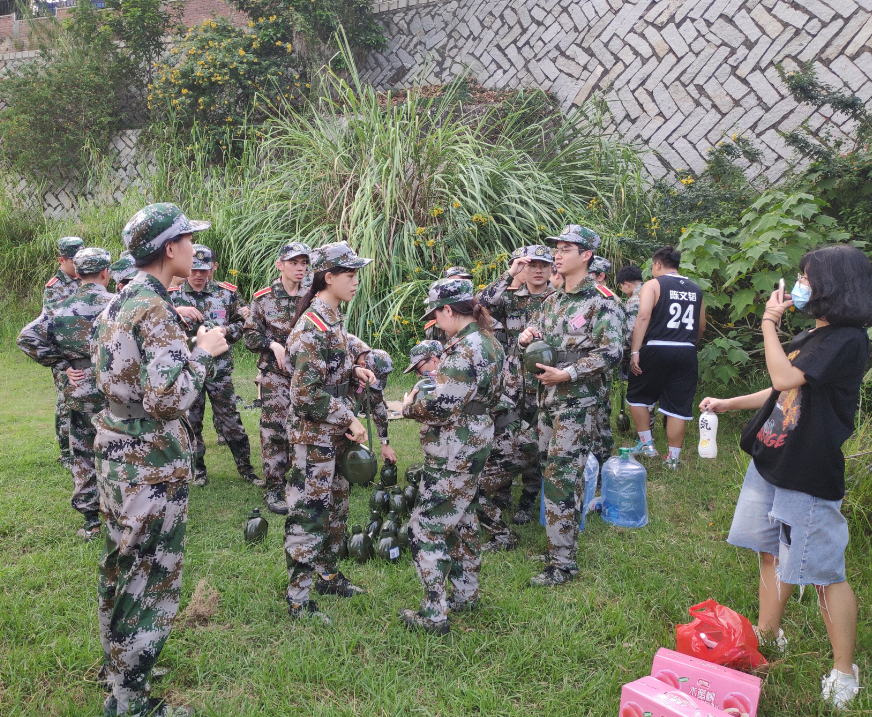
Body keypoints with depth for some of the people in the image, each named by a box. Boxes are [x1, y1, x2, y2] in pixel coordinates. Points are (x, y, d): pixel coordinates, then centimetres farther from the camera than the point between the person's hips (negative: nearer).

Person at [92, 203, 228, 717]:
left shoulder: (118, 303, 9)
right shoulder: (156, 311, -21)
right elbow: (168, 400, -29)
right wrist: (204, 351, -16)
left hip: (115, 454, 10)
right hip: (152, 467, -10)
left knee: (121, 568, 22)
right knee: (152, 582, 2)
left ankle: (118, 664, 40)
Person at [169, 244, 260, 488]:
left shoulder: (226, 292, 0)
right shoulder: (173, 295, -2)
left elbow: (241, 322, 9)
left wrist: (226, 331, -12)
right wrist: (177, 311, -31)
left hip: (220, 369, 0)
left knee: (231, 421, 5)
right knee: (191, 422, 11)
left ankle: (246, 468, 17)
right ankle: (198, 469, 27)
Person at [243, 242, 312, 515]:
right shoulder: (264, 298, 1)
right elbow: (250, 335, 3)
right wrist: (273, 344, -12)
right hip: (275, 375, -2)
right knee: (275, 431, -3)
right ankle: (273, 488, 7)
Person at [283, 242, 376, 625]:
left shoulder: (333, 317, 8)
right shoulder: (311, 328, -22)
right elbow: (307, 394, -24)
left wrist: (354, 369, 3)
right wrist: (349, 420, -18)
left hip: (335, 434, 10)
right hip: (313, 437, -10)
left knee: (336, 507, 19)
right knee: (309, 513, -1)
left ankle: (328, 574, 35)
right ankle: (298, 598, 10)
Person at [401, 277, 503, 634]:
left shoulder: (463, 349, -23)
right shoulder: (488, 341, 8)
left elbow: (441, 407, -26)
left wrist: (410, 405, -7)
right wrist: (438, 375, 12)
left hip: (452, 455, -10)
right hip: (476, 443, 10)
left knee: (426, 528, -1)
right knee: (463, 519, 21)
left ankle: (434, 614, 6)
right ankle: (466, 593, 35)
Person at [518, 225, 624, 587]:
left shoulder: (600, 302, -10)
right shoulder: (552, 301, 14)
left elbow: (611, 353, -18)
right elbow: (533, 331, 24)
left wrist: (567, 374, -20)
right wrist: (526, 335, -1)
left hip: (576, 401, -8)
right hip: (548, 397, 8)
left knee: (561, 478, -9)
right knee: (553, 472, 13)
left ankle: (562, 563, -1)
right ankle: (558, 545, 26)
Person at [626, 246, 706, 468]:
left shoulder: (652, 285, 0)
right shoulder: (695, 289, 15)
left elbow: (643, 317, -14)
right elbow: (701, 327, 18)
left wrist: (634, 352, -15)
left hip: (656, 349, -4)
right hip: (687, 353, 4)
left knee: (637, 395, 16)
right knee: (678, 406, 7)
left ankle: (646, 444, 17)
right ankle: (673, 458, 12)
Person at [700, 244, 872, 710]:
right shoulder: (810, 336, 10)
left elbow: (785, 379, -26)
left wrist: (769, 325, -14)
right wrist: (727, 404, 17)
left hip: (808, 476, -9)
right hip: (771, 462, 9)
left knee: (824, 572, 1)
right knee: (771, 553, 20)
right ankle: (768, 635, 38)